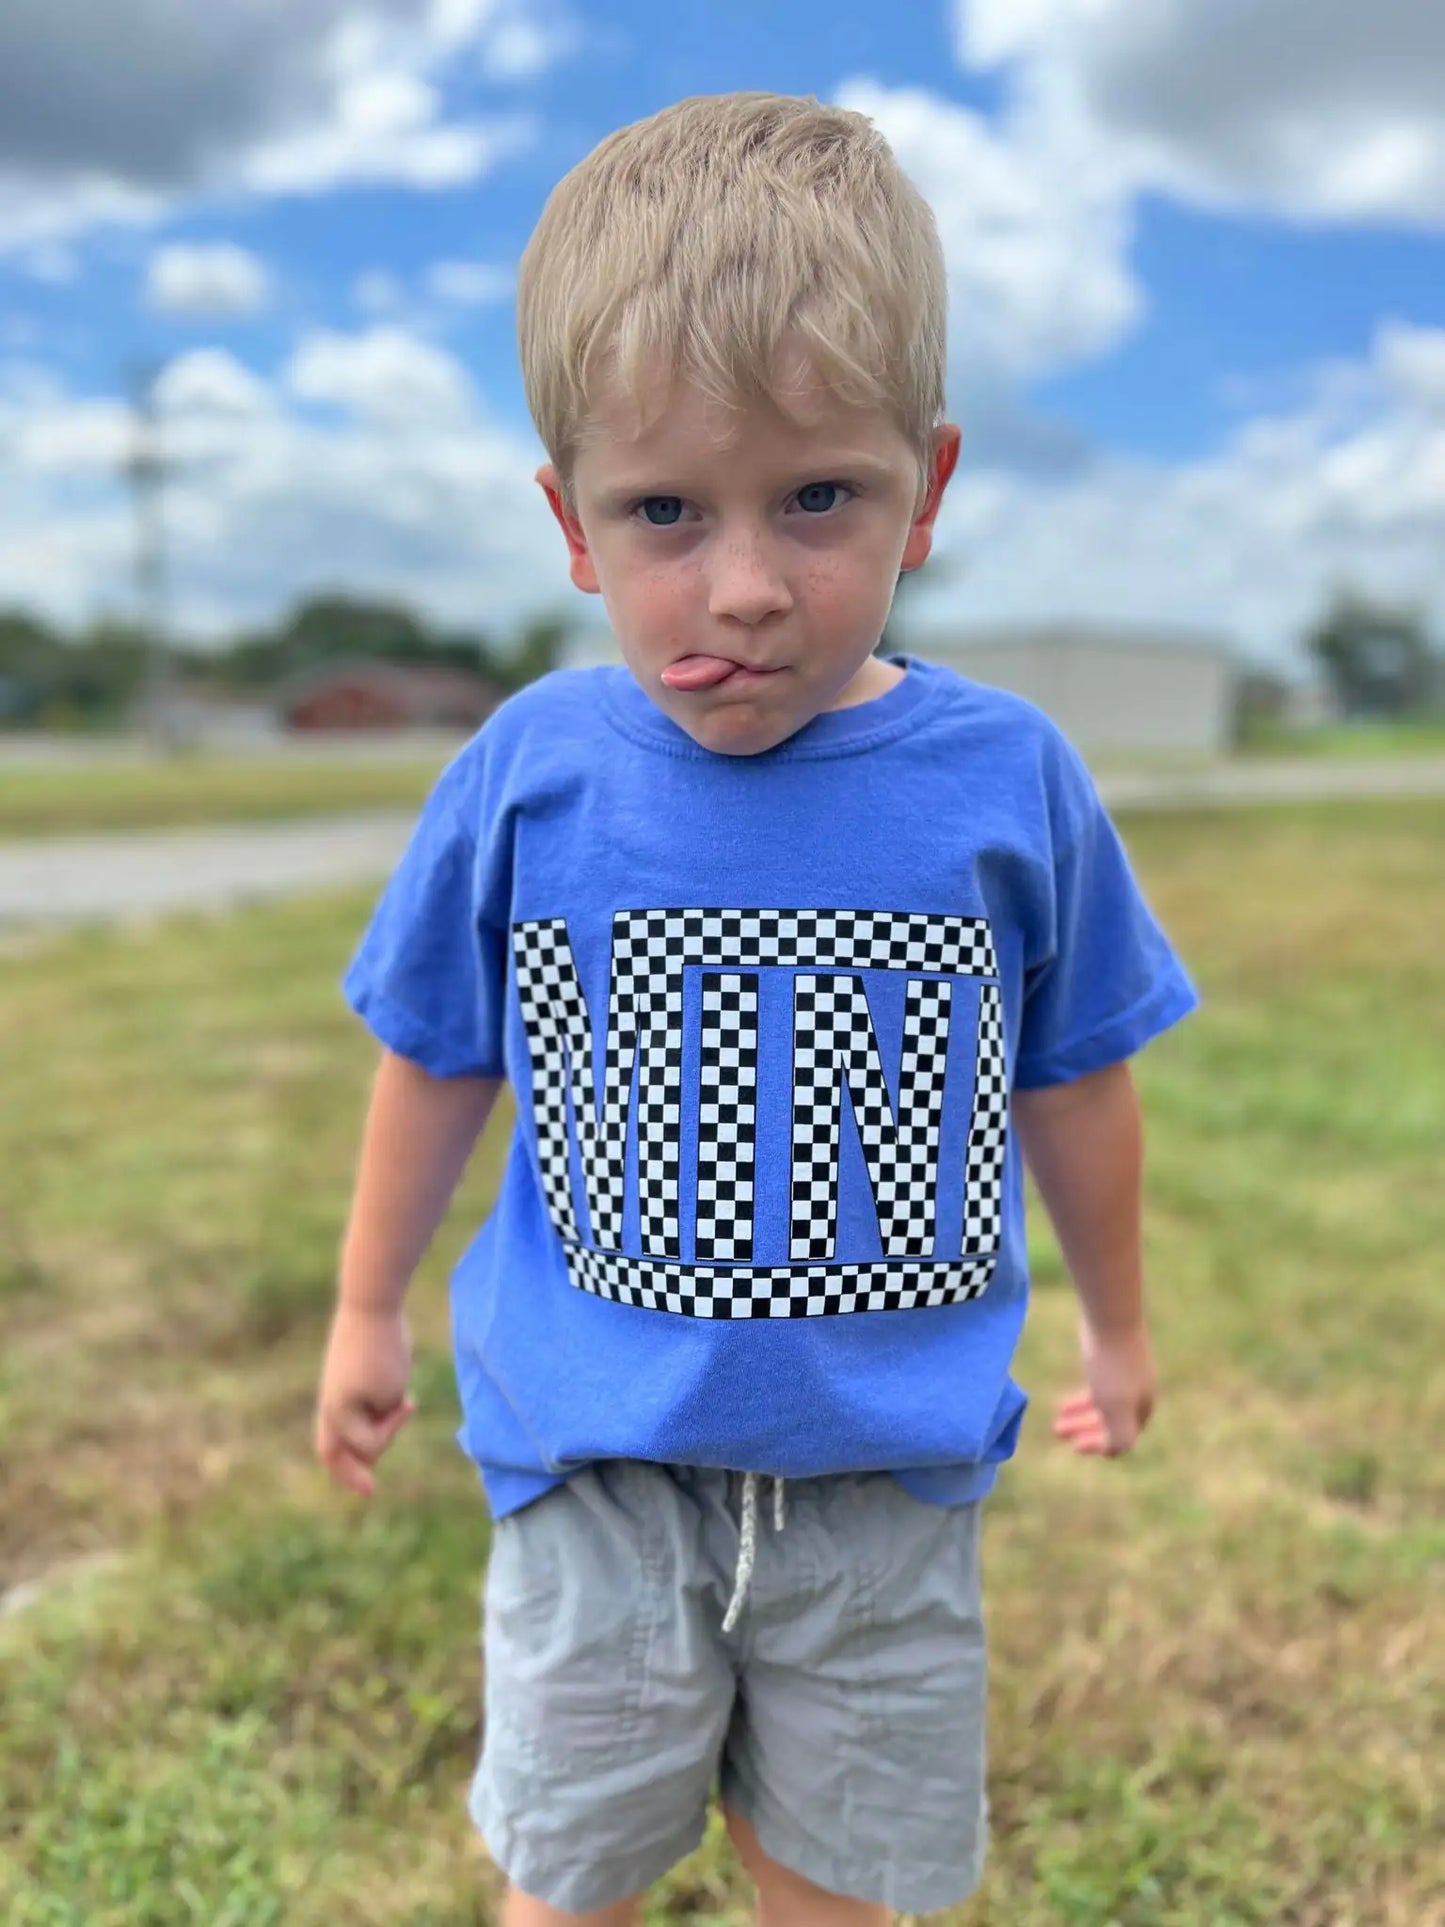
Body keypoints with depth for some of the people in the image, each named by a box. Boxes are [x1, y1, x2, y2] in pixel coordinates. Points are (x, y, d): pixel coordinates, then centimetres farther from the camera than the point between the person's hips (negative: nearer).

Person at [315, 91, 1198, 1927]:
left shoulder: (1007, 781, -12)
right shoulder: (529, 772, -13)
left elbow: (1069, 1081, 3)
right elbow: (434, 1056, 2)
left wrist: (1116, 1321, 16)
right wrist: (367, 1306, 13)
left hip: (888, 1476, 1)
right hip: (595, 1465, 0)